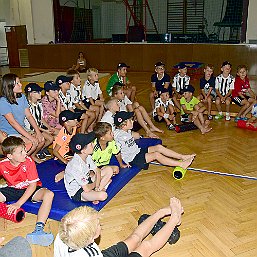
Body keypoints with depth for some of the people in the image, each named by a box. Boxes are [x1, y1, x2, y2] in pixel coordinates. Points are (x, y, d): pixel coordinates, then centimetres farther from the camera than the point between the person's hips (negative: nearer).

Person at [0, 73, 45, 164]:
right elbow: (13, 123, -24)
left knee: (41, 139, -12)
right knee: (33, 143, -23)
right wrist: (30, 137, -28)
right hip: (9, 134, -7)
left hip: (22, 130, 7)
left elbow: (29, 116, 1)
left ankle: (32, 155, 17)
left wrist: (38, 132, -10)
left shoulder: (22, 97, 2)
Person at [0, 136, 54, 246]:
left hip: (29, 190, -2)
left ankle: (38, 229, -45)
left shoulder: (28, 162, -20)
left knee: (49, 194, -32)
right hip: (12, 190, 3)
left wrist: (18, 203, -29)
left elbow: (33, 185, -21)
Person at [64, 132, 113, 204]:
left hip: (86, 182, 9)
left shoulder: (87, 157, -8)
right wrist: (95, 184, -8)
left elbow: (97, 171, 5)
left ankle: (97, 190, -5)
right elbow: (86, 189, -29)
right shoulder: (75, 165, -32)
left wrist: (97, 186, -10)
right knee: (102, 195, -35)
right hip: (77, 193, -9)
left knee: (109, 170, 1)